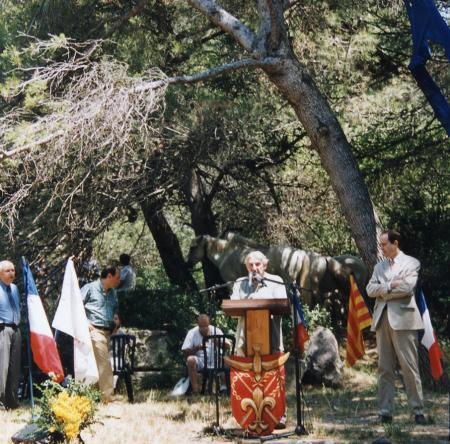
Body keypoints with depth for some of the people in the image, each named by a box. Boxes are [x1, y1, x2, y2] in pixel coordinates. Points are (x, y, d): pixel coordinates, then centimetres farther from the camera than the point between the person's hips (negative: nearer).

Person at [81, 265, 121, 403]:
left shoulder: (113, 293, 19)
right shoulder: (90, 288, -3)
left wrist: (116, 321, 11)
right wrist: (85, 322, -11)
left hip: (108, 332, 8)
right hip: (95, 330, -8)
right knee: (104, 363, -13)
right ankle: (108, 395, -12)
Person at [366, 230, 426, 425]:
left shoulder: (411, 263, 3)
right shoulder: (379, 266, 19)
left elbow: (407, 287, -13)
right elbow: (370, 289, 6)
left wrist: (383, 291, -2)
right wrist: (390, 286, -8)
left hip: (402, 319, -5)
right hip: (382, 319, 5)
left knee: (409, 367, -6)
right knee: (384, 368, 3)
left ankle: (418, 410, -3)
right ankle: (385, 411, 5)